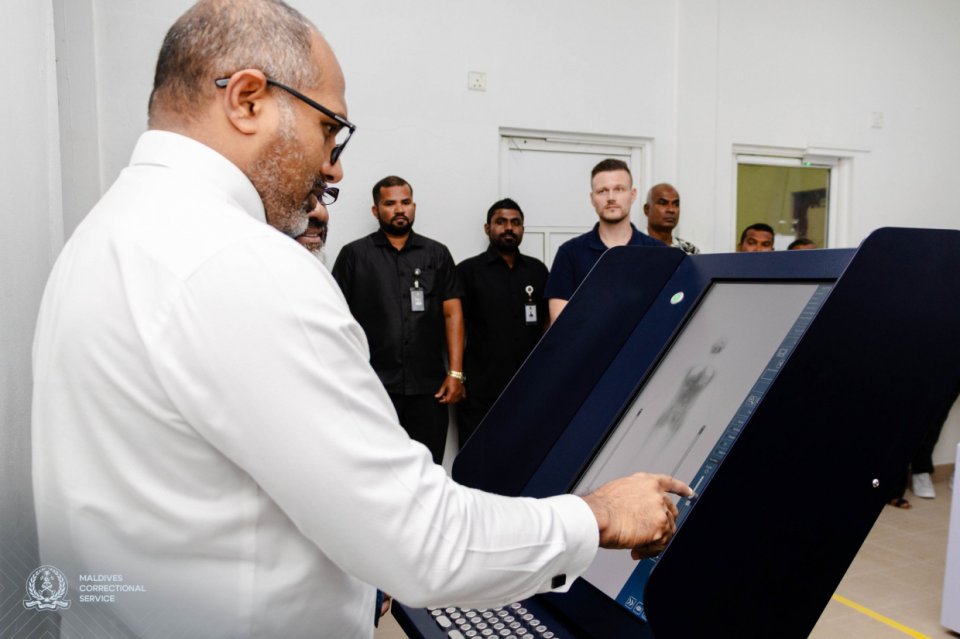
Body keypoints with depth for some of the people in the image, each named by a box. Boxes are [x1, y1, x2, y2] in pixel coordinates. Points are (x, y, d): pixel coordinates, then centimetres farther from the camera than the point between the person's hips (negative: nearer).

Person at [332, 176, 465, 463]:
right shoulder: (354, 254, 4)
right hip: (373, 386, -1)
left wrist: (456, 372, -1)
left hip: (429, 386, 2)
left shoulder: (437, 254, 10)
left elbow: (452, 314, 7)